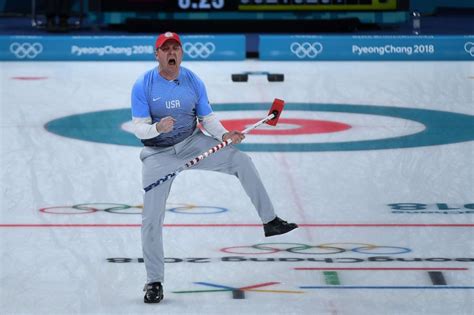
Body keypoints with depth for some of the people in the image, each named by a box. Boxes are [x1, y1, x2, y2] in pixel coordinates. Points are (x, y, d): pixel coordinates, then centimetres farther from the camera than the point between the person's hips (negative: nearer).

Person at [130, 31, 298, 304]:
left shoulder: (193, 81, -5)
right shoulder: (144, 85, -13)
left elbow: (207, 117, 0)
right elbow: (139, 127, -15)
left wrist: (223, 134, -20)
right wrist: (158, 128, -36)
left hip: (193, 143, 2)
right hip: (158, 154, -2)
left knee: (241, 161, -15)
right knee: (152, 219, -8)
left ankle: (270, 221, -4)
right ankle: (154, 281, 4)